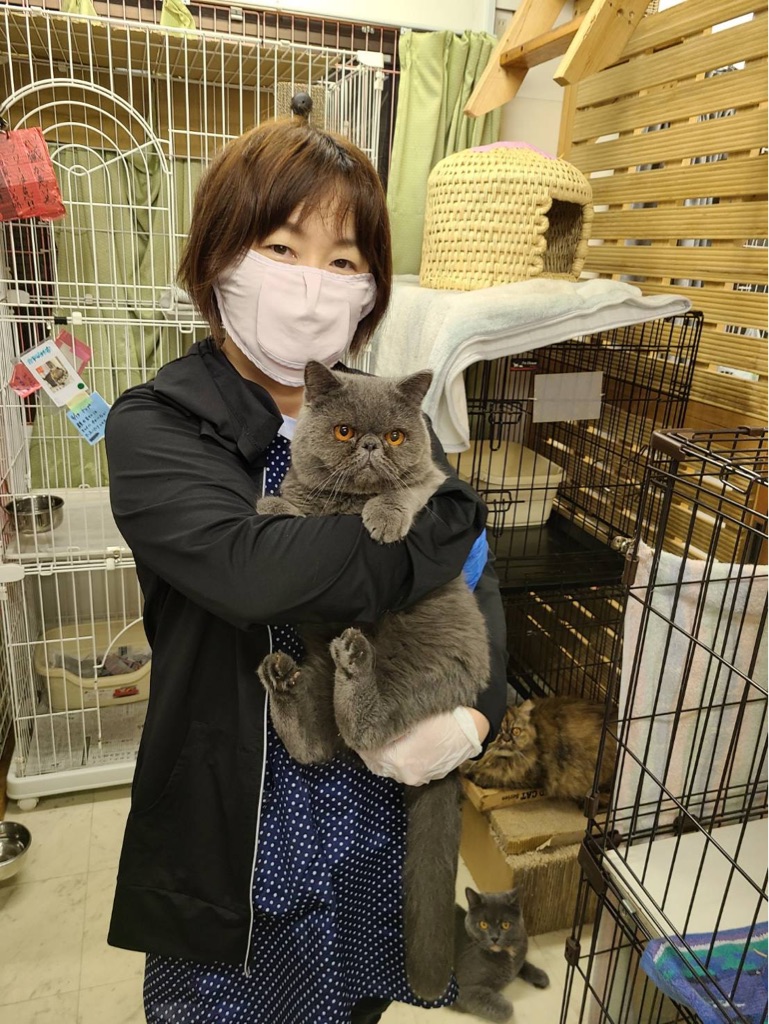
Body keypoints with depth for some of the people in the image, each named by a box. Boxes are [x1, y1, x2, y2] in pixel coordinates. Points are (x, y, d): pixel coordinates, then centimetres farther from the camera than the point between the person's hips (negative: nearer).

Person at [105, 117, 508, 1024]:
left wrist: (475, 711, -20)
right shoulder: (153, 428, -15)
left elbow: (473, 585, -2)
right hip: (233, 836, -3)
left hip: (381, 827, 4)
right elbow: (255, 572, -33)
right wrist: (440, 522, -23)